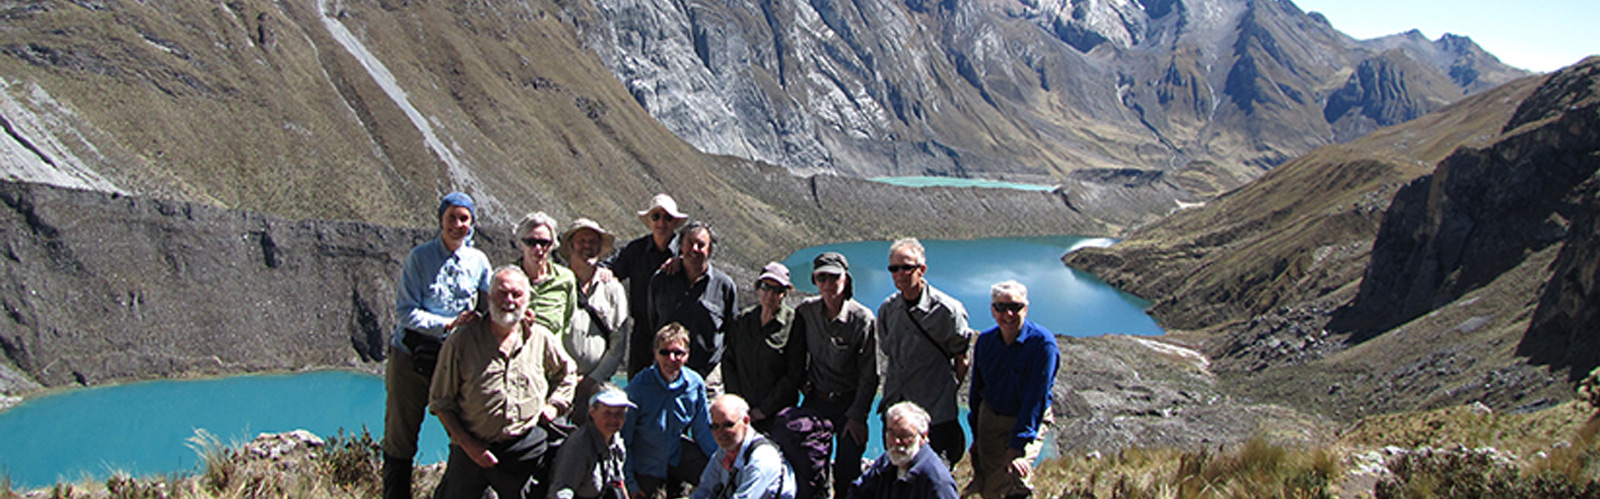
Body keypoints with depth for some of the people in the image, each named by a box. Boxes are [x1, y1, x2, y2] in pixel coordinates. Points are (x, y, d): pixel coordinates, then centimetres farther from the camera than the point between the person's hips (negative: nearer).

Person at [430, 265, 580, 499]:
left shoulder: (541, 339, 3)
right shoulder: (461, 341, -4)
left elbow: (567, 373, 23)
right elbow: (440, 401, -1)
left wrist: (553, 405, 7)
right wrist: (467, 444, -8)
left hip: (525, 448, 1)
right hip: (472, 449, -1)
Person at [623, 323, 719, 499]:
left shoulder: (695, 383, -12)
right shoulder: (638, 387, -22)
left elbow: (703, 431, 0)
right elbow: (623, 437, -14)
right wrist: (630, 483, -12)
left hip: (677, 456, 3)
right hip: (645, 467, -3)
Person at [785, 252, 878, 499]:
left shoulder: (863, 319, -14)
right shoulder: (805, 311, -4)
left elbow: (869, 376, -9)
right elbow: (796, 355, 10)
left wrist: (856, 416, -9)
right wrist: (802, 384, 6)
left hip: (849, 403, -3)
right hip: (815, 400, 3)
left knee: (847, 472, -4)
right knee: (804, 465, 0)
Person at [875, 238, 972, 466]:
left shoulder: (947, 310, -11)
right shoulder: (887, 309, 4)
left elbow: (961, 360, -2)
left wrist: (949, 394, 0)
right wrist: (891, 393, 13)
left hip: (936, 414, -5)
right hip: (894, 410, 5)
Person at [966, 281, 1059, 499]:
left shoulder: (1043, 342, -20)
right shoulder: (985, 340, -4)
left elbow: (1036, 399, -23)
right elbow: (977, 389, 7)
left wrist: (1017, 446, -26)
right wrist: (976, 434, 10)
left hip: (1027, 422, -4)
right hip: (989, 418, 5)